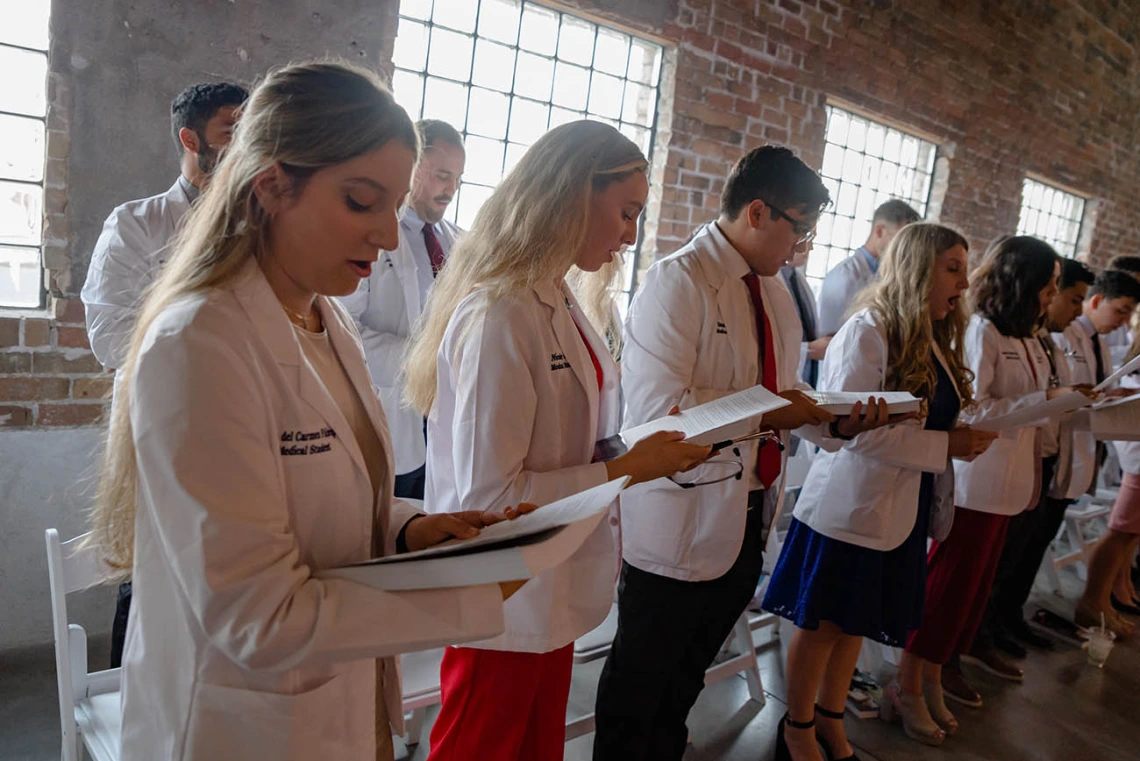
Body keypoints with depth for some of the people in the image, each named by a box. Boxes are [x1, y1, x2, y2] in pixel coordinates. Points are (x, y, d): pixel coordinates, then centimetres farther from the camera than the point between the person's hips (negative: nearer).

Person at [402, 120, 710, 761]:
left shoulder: (563, 304, 5)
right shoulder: (498, 314, -25)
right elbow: (489, 493, -24)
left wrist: (646, 447, -3)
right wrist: (627, 469, -19)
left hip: (552, 595, 8)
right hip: (506, 607, -8)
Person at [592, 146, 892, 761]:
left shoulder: (775, 291, 10)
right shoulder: (678, 281, -17)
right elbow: (654, 404, -27)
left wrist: (834, 423, -3)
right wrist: (766, 415, -22)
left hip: (746, 521, 8)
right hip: (679, 525, -8)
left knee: (687, 677, 25)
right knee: (638, 682, 13)